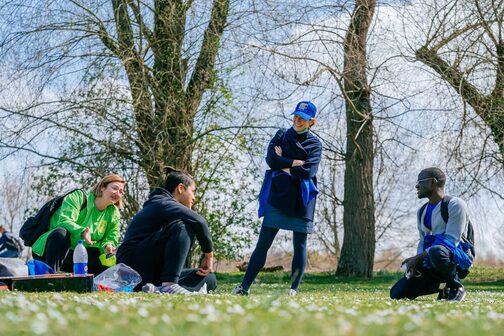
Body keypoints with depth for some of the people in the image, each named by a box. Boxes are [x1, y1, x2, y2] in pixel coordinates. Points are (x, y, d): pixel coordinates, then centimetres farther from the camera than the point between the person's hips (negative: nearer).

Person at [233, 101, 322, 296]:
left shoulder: (315, 144, 5)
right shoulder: (282, 135, 11)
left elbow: (308, 172, -11)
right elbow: (271, 159, -6)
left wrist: (284, 166, -5)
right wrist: (296, 163, -8)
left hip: (302, 199, -1)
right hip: (278, 196, 1)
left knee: (300, 245, 2)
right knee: (263, 243, -3)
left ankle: (294, 288, 10)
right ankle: (244, 286, -3)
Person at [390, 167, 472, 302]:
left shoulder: (455, 205, -8)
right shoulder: (422, 212, 18)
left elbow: (451, 240, -17)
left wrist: (419, 257, -22)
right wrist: (417, 262, -2)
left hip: (457, 258, -7)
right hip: (430, 261, 8)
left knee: (436, 251, -43)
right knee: (396, 294, -7)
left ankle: (456, 286, -16)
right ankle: (442, 285, 12)